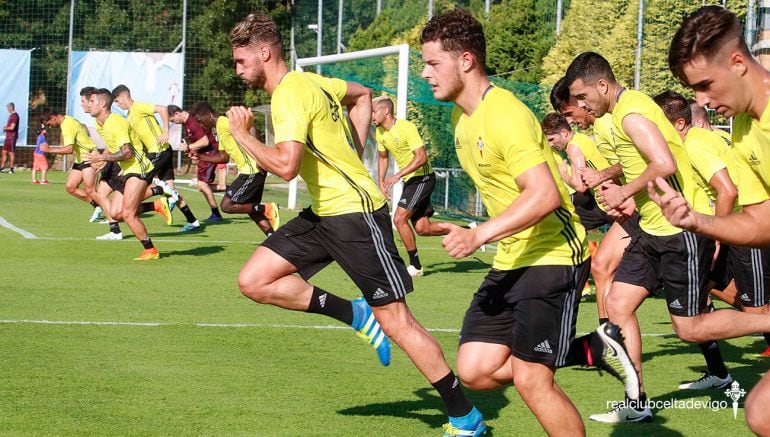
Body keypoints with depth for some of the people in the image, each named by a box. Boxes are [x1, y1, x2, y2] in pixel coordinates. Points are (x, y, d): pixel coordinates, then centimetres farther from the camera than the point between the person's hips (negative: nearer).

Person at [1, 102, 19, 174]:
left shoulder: (14, 116, -15)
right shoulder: (11, 115, 16)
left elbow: (12, 127, -21)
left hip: (12, 137, -10)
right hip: (8, 136, 10)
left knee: (11, 152, -4)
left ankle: (11, 168, 1)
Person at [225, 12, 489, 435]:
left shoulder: (289, 94, -18)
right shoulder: (309, 81, 11)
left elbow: (286, 165, -30)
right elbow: (362, 95, 29)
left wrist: (243, 135, -15)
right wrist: (353, 154, 22)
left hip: (355, 213, -10)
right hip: (324, 212, 10)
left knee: (395, 322, -5)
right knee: (254, 281, 0)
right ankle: (355, 314, 7)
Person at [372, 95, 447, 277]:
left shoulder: (406, 127, -20)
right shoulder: (380, 133, 5)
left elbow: (421, 157, -26)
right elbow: (383, 157, 21)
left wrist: (398, 175, -32)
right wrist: (381, 183, 9)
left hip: (423, 178, -9)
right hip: (410, 180, 9)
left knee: (399, 219, -16)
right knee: (422, 229, 6)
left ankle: (415, 266, -5)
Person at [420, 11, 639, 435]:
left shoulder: (505, 113, -19)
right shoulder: (461, 116, 10)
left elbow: (545, 194, -29)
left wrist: (478, 236, -35)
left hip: (552, 255, -9)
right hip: (510, 261, 9)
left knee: (530, 380, -13)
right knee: (475, 370, 0)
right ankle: (593, 349, 14)